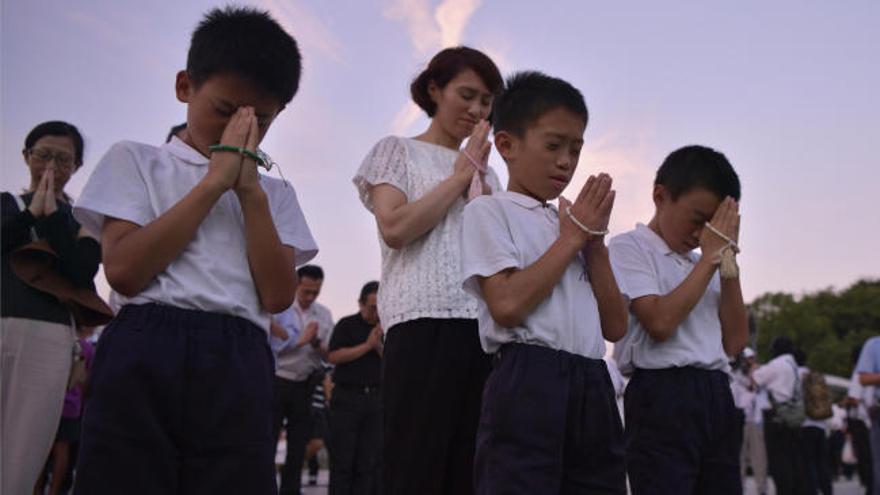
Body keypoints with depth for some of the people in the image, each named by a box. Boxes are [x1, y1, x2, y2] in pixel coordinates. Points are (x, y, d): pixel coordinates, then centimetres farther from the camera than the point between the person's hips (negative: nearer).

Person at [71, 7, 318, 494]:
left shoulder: (274, 191, 18)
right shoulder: (136, 160, 10)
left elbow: (278, 295, 3)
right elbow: (124, 270, -7)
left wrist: (250, 191, -1)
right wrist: (213, 182, -5)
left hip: (239, 368, 3)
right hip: (143, 355, -2)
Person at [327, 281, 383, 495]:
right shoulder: (347, 325, 3)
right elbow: (333, 356, -11)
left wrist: (379, 346, -9)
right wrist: (367, 345, -11)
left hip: (376, 397, 3)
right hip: (347, 395, -3)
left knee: (369, 461, 1)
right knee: (343, 458, -4)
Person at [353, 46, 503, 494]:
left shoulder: (486, 172, 26)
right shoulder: (399, 151, 10)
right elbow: (395, 228, -7)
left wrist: (480, 182, 5)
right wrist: (459, 177, 1)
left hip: (487, 326, 5)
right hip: (425, 323, -5)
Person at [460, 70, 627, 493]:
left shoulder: (573, 223, 22)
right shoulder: (490, 211, 2)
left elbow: (614, 327, 15)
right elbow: (508, 306, -15)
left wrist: (594, 242, 5)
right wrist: (572, 237, -3)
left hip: (593, 388, 7)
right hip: (529, 384, -7)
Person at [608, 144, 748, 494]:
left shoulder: (702, 263, 19)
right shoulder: (629, 248, 0)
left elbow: (735, 342, 12)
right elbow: (660, 322, -16)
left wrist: (728, 263, 4)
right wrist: (709, 256, -7)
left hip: (717, 397, 7)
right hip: (664, 397, -7)